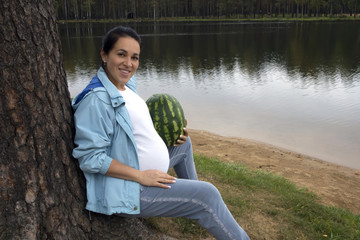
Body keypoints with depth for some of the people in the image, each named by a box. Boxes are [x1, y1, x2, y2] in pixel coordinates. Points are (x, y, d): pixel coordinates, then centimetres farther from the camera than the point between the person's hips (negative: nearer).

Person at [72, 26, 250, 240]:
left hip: (147, 171, 10)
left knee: (184, 143, 27)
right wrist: (142, 176, -25)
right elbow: (90, 157, -26)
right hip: (129, 191, -10)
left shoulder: (127, 84, 4)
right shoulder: (96, 99, -25)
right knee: (207, 195, -13)